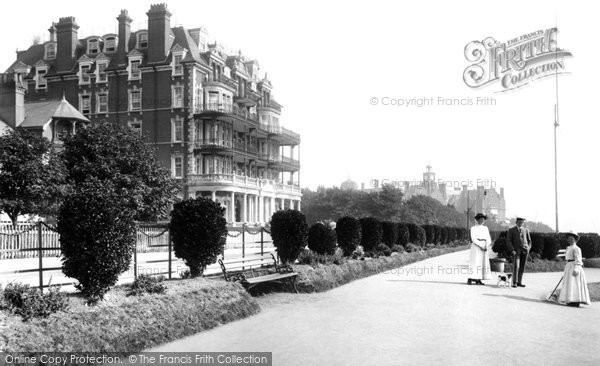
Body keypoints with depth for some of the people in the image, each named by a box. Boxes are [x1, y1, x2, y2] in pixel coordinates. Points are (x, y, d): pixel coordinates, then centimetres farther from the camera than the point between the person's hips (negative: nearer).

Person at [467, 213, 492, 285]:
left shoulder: (485, 228, 17)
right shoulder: (473, 228, 4)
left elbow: (489, 239, 11)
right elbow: (473, 239, -8)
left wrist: (486, 246, -7)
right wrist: (480, 246, -17)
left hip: (484, 248, 5)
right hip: (476, 247, -5)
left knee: (484, 262, -1)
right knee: (475, 262, -10)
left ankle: (478, 280, 1)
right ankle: (470, 280, -11)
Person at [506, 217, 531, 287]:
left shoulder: (526, 230, 14)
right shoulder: (511, 230, 5)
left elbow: (529, 241, 20)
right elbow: (508, 241, 0)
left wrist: (528, 249, 4)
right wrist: (512, 250, -11)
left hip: (524, 251, 3)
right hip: (516, 251, -3)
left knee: (522, 267, 3)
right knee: (516, 266, -15)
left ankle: (519, 282, 9)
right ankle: (514, 282, -12)